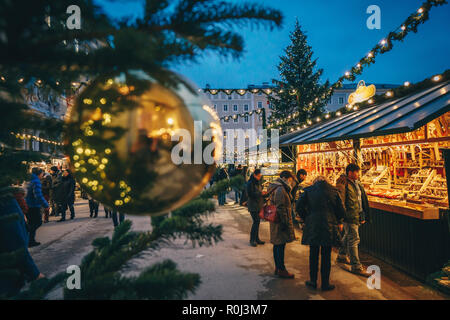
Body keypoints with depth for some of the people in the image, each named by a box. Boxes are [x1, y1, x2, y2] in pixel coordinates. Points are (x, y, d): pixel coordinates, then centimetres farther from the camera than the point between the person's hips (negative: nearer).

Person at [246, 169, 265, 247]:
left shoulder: (258, 182, 13)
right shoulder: (250, 183, -12)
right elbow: (250, 194, -19)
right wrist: (260, 193, -20)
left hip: (259, 205, 8)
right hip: (253, 206, -8)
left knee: (257, 222, 10)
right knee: (256, 221, -9)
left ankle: (256, 239, 19)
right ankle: (252, 240, 0)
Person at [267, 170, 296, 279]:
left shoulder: (276, 188, 16)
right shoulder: (280, 190, -18)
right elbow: (281, 209, -22)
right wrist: (285, 223, -19)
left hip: (277, 221, 11)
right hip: (281, 222, -11)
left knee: (277, 245, 15)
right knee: (281, 245, -3)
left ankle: (278, 267, 24)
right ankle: (281, 270, 6)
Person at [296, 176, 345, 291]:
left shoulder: (308, 191, 3)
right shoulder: (333, 191, 3)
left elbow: (298, 206, -2)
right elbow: (341, 210, 5)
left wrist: (305, 219, 10)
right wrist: (339, 222, 22)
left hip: (312, 227, 0)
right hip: (329, 227, 0)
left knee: (313, 255, 12)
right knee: (326, 256, 8)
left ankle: (313, 281, 21)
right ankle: (325, 284, 16)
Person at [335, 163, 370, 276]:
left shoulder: (357, 184, 12)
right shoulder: (343, 184, -16)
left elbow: (362, 200, 20)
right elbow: (340, 202, -20)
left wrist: (363, 217, 20)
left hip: (357, 216, 9)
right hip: (349, 216, -9)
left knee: (348, 236, 22)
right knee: (354, 239, -6)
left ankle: (342, 256, 39)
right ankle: (356, 266, 1)